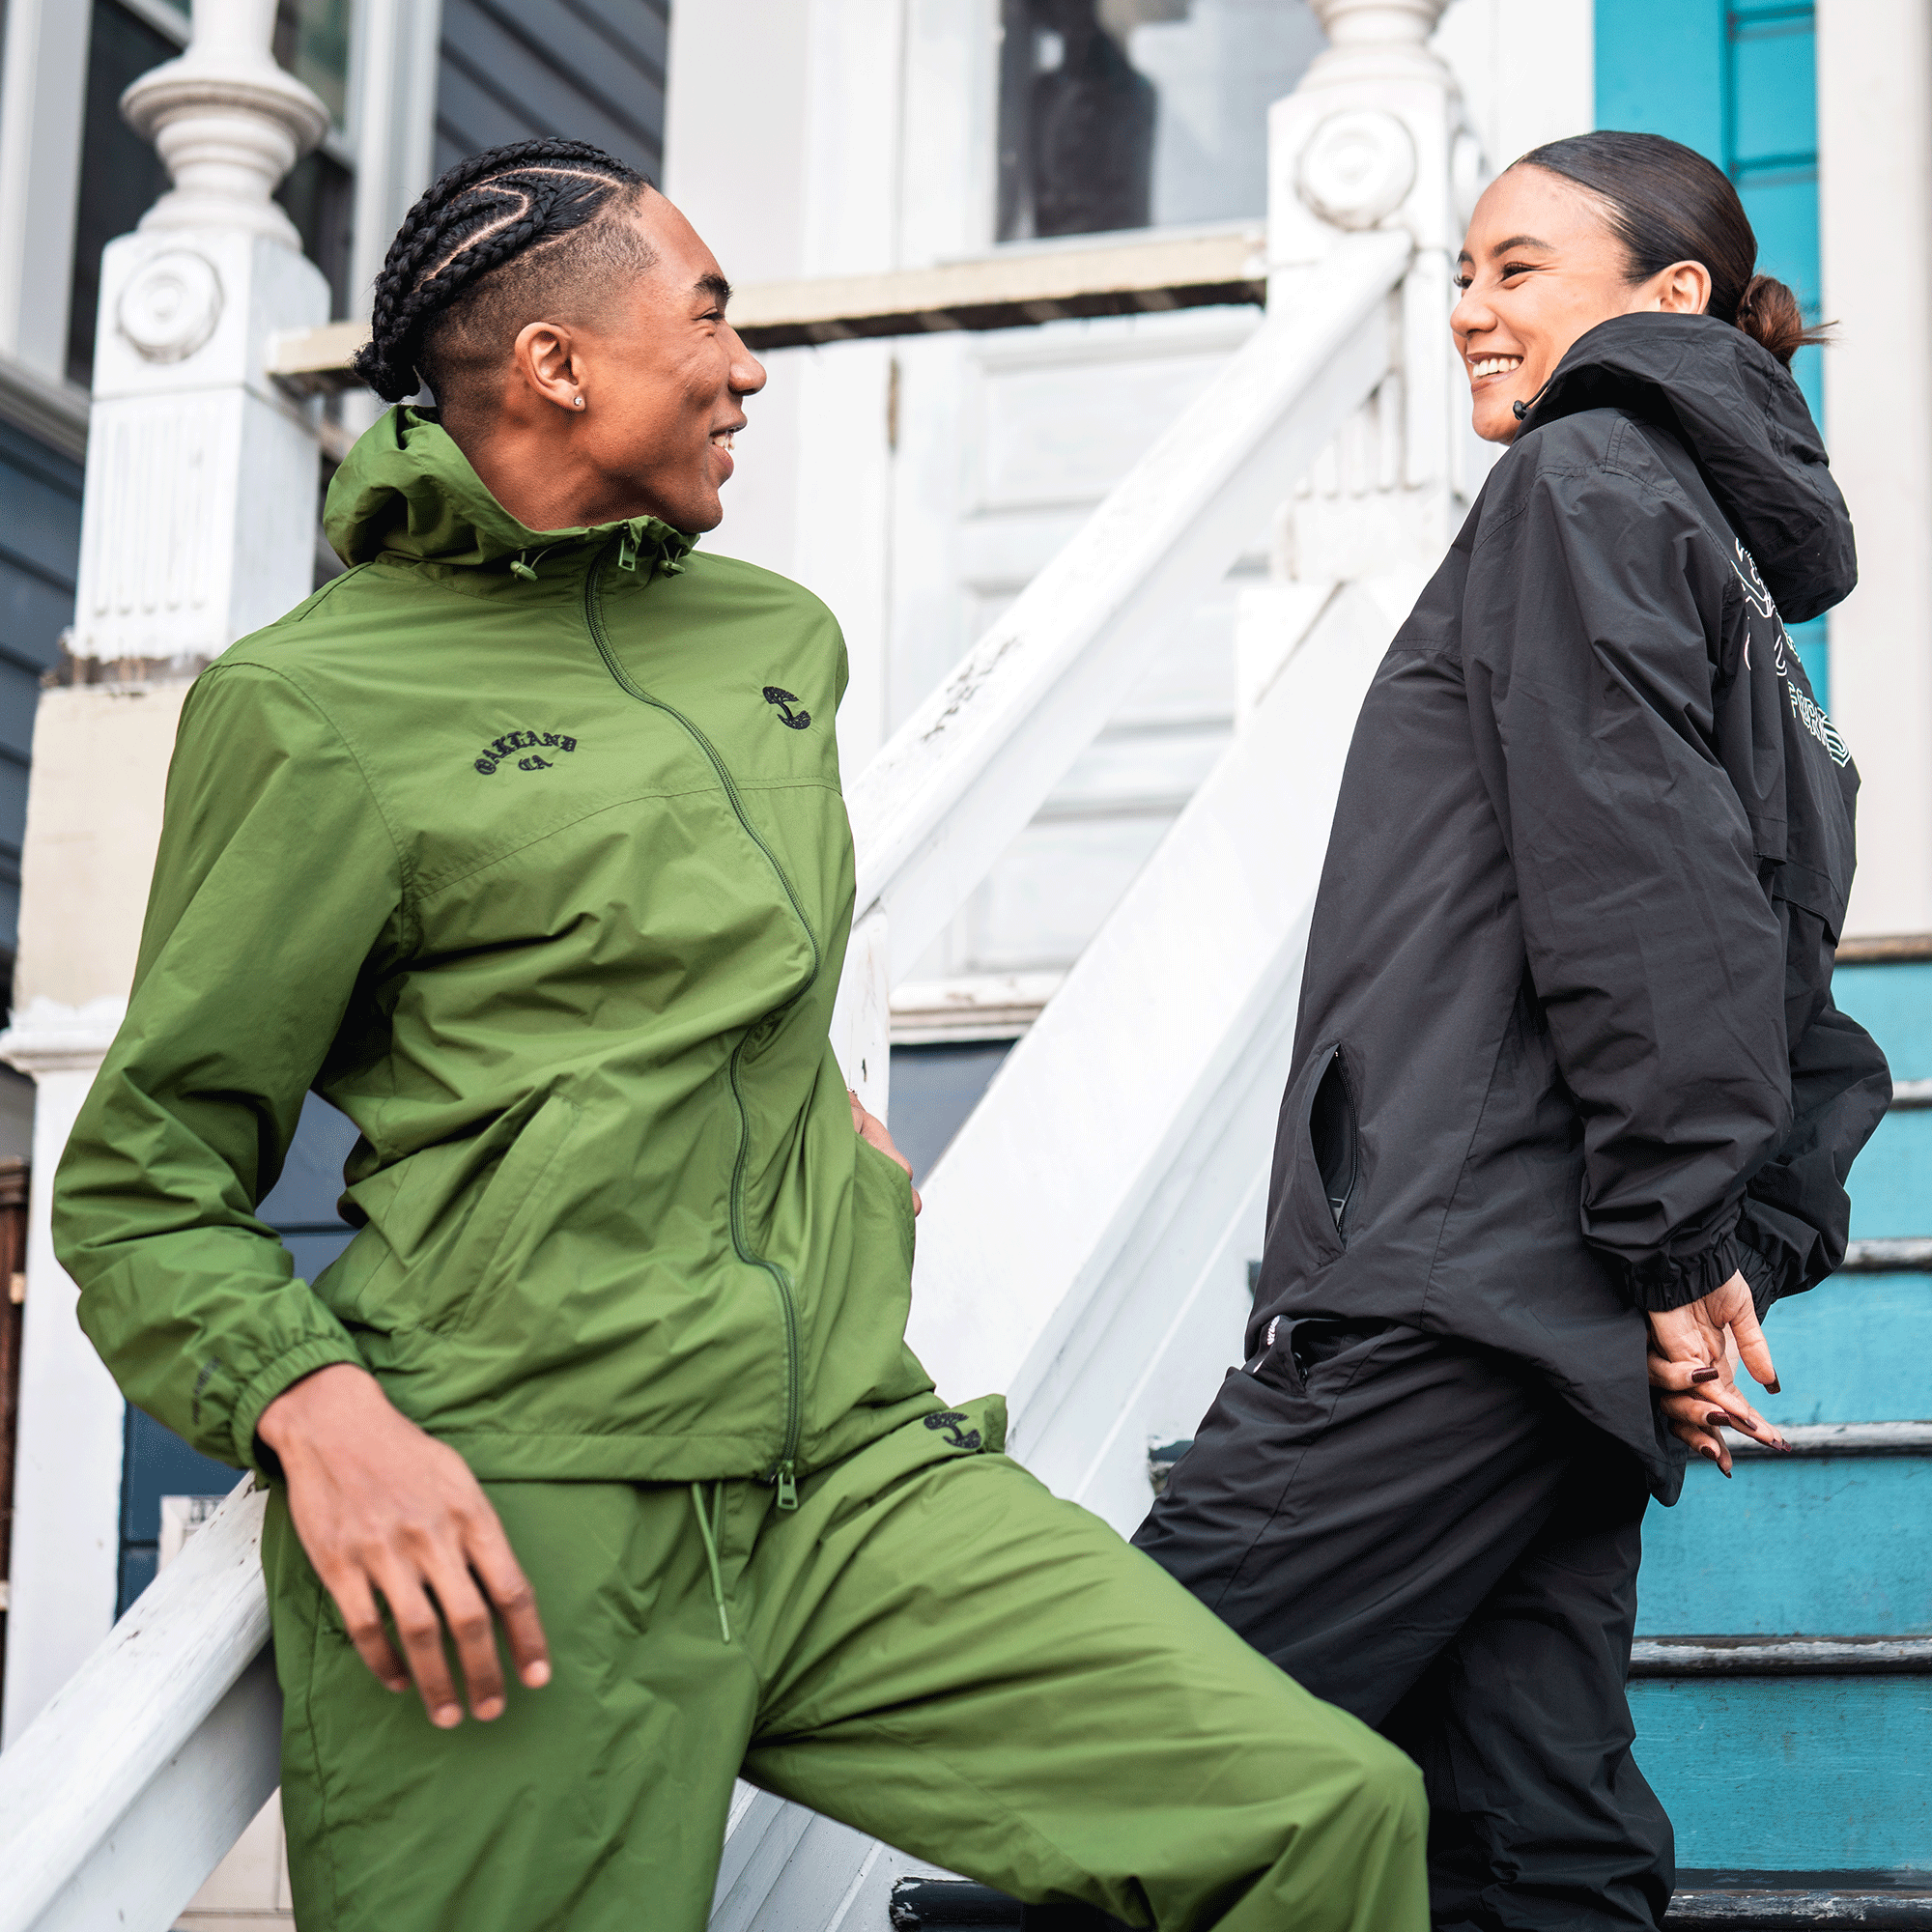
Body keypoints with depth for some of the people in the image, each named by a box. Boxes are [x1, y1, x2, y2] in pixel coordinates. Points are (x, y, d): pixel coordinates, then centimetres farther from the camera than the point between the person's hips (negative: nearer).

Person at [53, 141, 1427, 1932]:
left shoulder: (780, 635, 17)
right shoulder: (310, 699, -2)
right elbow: (140, 1180, -2)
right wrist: (316, 1410, -18)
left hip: (849, 1471, 5)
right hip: (511, 1537, -5)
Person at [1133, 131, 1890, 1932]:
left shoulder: (1586, 480, -1)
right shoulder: (1731, 555, 28)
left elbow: (1630, 886, -14)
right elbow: (1786, 971, 25)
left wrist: (1681, 1240, -15)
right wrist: (1758, 1247, 15)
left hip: (1456, 1279, -10)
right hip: (1564, 1329, 10)